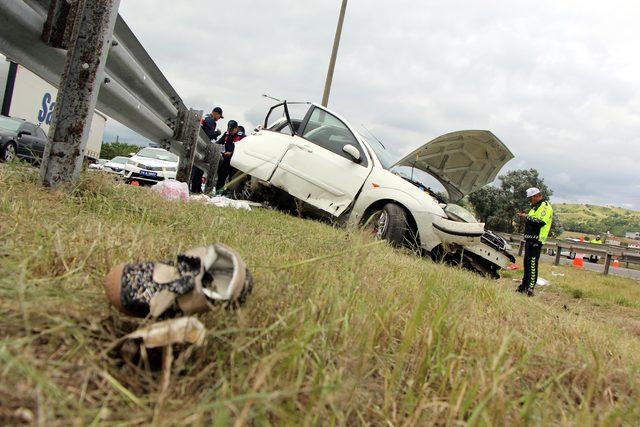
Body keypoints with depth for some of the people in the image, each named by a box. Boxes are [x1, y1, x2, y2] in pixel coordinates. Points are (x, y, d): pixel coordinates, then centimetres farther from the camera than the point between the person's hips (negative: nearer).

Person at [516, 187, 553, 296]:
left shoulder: (546, 207, -10)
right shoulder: (536, 207, 22)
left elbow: (540, 222, -22)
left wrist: (527, 217, -15)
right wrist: (525, 217, 10)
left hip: (536, 240, -10)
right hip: (530, 239, 10)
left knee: (532, 265, -11)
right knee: (527, 263, 13)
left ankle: (530, 289, -11)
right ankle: (524, 285, 20)